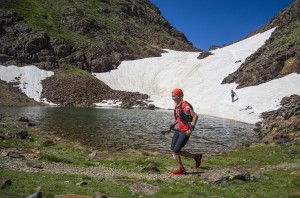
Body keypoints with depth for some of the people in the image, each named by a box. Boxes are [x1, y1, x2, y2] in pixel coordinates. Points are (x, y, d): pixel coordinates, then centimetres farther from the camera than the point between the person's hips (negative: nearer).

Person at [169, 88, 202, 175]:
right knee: (173, 149, 5)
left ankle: (196, 157, 11)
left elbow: (195, 116, -25)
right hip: (179, 130, 9)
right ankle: (181, 169, 18)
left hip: (186, 132, -9)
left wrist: (191, 129, -27)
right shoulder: (176, 105, 8)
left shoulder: (185, 105, -20)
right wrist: (172, 126, 14)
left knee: (176, 151, -9)